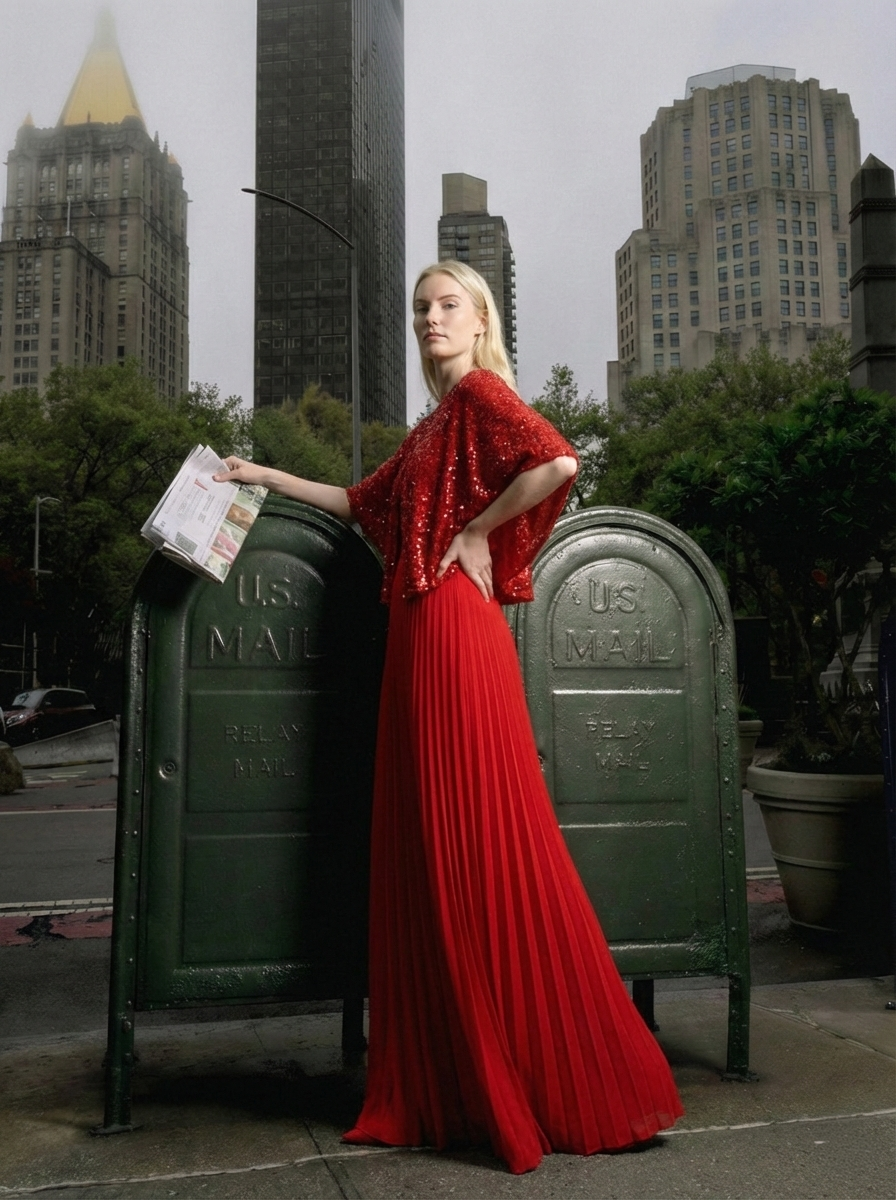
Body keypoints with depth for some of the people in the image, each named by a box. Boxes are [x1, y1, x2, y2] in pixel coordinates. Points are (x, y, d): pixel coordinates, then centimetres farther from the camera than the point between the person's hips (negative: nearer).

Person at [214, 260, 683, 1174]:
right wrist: (266, 478, 32)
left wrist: (477, 531, -11)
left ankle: (555, 1085, 6)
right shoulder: (433, 423, 24)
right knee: (428, 848, 8)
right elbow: (365, 504, 30)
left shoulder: (482, 391, -2)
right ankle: (451, 1085, 17)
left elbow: (558, 462, -20)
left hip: (454, 633, -9)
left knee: (479, 841, -7)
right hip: (419, 633, 9)